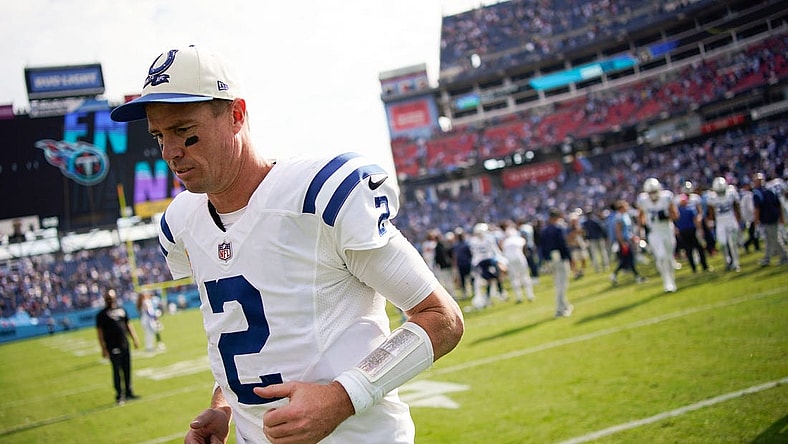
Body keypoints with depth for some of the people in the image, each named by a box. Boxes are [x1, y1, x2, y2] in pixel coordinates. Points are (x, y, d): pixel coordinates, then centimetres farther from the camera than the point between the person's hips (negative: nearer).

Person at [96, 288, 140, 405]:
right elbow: (100, 332, -7)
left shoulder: (122, 310, 12)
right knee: (117, 371, -2)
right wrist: (103, 349, -11)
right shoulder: (102, 315, -4)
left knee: (127, 369, 11)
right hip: (113, 347, -5)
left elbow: (128, 325, 18)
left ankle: (128, 392, 22)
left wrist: (134, 339, 13)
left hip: (125, 345, 5)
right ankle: (119, 396, 4)